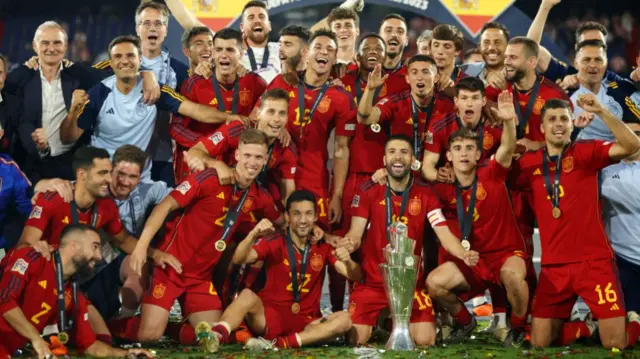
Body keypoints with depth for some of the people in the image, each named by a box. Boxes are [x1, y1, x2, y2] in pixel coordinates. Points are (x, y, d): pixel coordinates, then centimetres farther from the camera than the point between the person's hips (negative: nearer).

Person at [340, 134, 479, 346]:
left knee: (425, 341, -9)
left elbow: (444, 233, -9)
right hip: (371, 280, -1)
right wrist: (349, 243, -37)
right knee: (356, 341, -10)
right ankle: (381, 321, 24)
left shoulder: (425, 194, -2)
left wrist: (464, 254, -31)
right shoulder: (368, 191, -5)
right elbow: (356, 233, -10)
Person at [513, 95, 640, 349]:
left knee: (616, 344, -8)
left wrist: (600, 112, -27)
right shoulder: (529, 163, 7)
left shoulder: (586, 152, -2)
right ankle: (586, 329, 29)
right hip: (553, 266, 3)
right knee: (539, 343, 3)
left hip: (594, 261, -3)